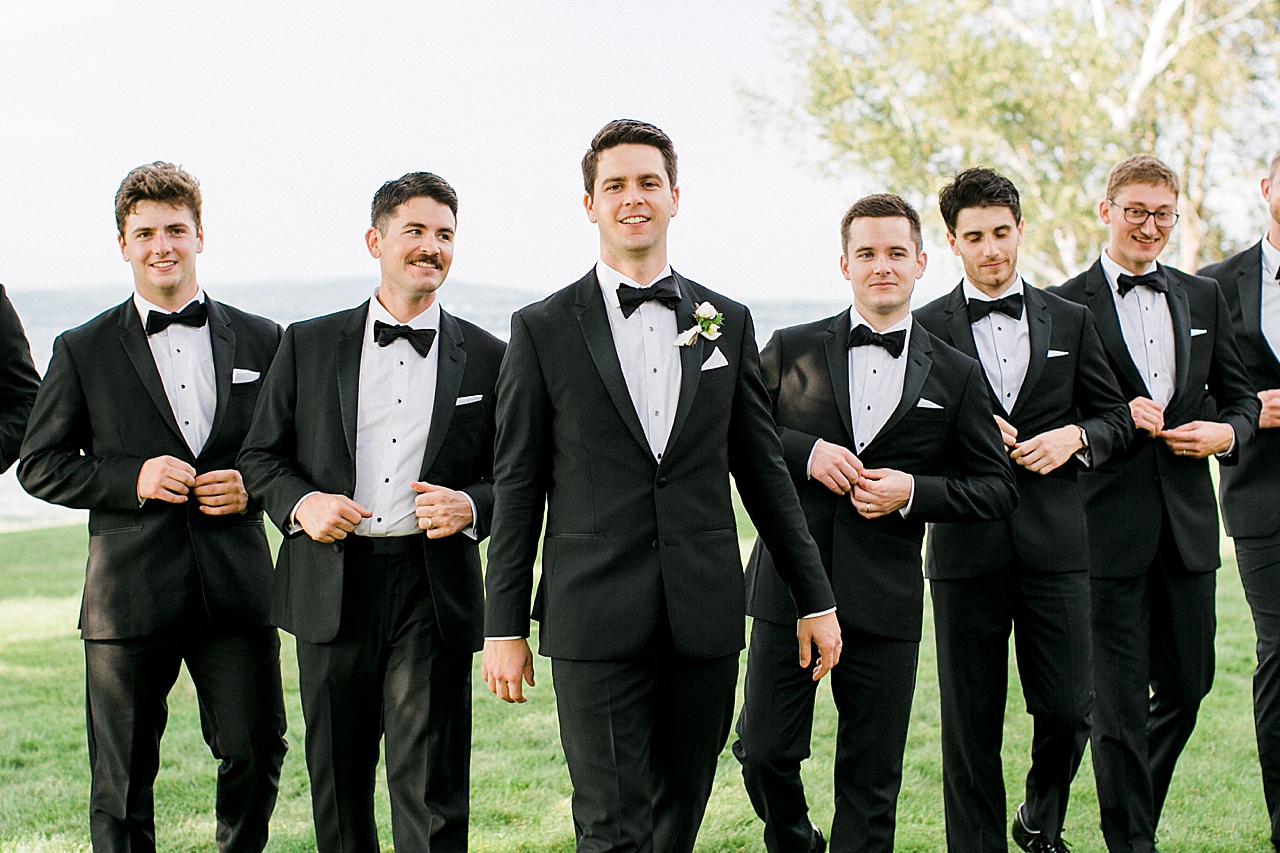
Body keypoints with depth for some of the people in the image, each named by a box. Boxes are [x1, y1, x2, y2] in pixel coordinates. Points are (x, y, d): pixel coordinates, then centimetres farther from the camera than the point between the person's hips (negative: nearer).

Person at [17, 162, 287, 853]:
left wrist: (255, 487, -5)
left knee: (255, 755, 1)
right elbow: (40, 466, 4)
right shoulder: (83, 352, 5)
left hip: (236, 587, 1)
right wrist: (132, 479, -10)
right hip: (130, 594, -1)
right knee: (122, 778, 4)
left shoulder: (260, 342, 10)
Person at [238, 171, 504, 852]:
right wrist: (298, 502, -9)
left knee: (431, 796, -4)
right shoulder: (308, 344, 9)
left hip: (434, 593, -1)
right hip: (331, 590, 1)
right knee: (337, 785, 10)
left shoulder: (486, 357, 8)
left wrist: (472, 506, -11)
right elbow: (260, 456, 11)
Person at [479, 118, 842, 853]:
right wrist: (504, 627, 0)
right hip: (596, 619, -2)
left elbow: (763, 469, 12)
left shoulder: (728, 323, 10)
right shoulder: (544, 330, 3)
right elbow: (518, 486, 3)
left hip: (706, 618, 3)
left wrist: (816, 599, 10)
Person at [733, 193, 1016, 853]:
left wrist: (913, 493, -9)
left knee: (871, 780, 5)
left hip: (884, 598, 0)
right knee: (764, 752, 2)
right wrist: (804, 451, -12)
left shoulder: (955, 376, 6)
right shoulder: (792, 350, 6)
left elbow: (996, 488, 7)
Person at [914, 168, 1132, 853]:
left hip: (1054, 540, 2)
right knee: (971, 720, 4)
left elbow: (1116, 415, 13)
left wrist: (1074, 436, -6)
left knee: (1067, 707, 2)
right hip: (967, 545, -1)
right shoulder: (927, 327, 4)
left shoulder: (1070, 321, 11)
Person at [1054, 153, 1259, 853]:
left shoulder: (1203, 297, 12)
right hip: (1111, 526, -5)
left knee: (1186, 686, 13)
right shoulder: (1066, 306, -3)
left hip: (1187, 522, 5)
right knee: (1120, 700, -1)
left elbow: (1239, 396, 17)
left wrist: (1226, 433, -5)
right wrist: (1115, 420, -16)